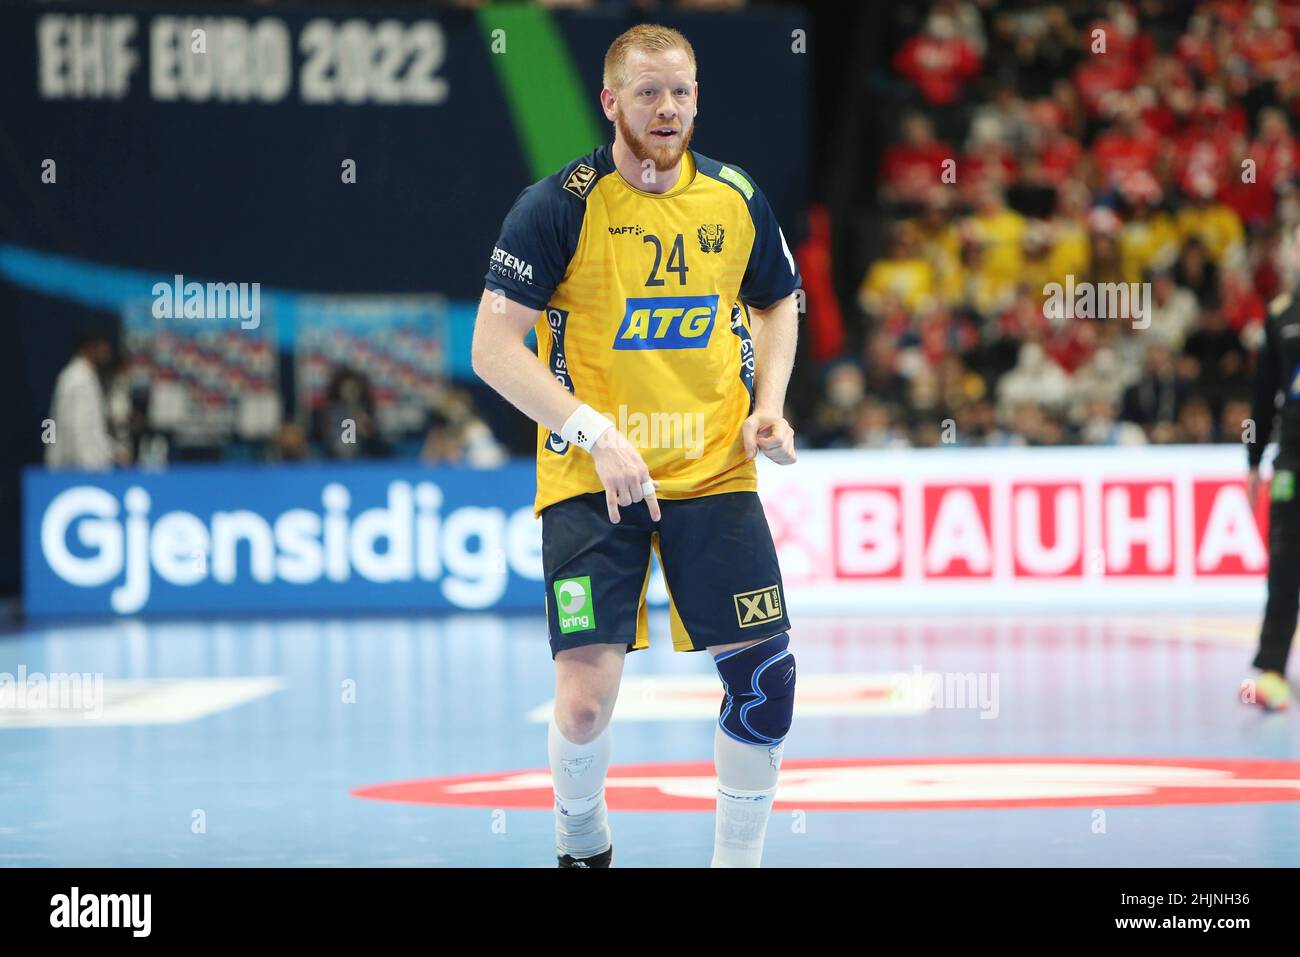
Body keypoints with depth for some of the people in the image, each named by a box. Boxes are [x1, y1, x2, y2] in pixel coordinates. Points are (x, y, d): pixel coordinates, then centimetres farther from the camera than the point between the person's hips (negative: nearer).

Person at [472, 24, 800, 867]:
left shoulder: (735, 198, 3)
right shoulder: (560, 206, -10)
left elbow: (777, 303, 22)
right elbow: (494, 348, -12)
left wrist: (769, 404, 4)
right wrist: (599, 437, -20)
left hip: (715, 472, 4)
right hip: (589, 479, -4)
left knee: (766, 673, -3)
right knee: (586, 699, -11)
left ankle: (738, 860, 17)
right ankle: (583, 842, 20)